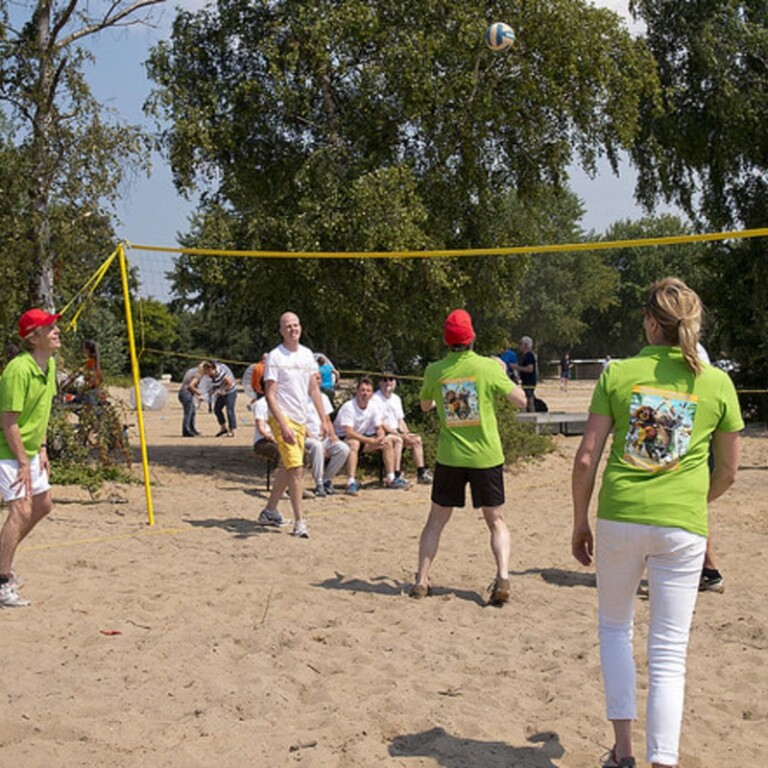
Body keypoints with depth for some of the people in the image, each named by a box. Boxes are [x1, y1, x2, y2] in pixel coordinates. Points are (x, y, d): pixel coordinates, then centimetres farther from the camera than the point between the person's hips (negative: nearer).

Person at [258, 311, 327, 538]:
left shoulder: (307, 354, 11)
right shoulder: (275, 357, -9)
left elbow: (314, 389, 16)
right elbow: (270, 395, -13)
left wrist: (323, 419, 10)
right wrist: (283, 425, -21)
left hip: (300, 420, 7)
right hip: (282, 418, -7)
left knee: (287, 467, 15)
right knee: (296, 468, -14)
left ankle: (270, 511, 30)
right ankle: (299, 522, -9)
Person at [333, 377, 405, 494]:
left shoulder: (373, 407, -4)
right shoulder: (348, 407, -24)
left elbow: (379, 428, 3)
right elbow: (349, 433, -31)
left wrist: (381, 438, -23)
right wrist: (372, 441, -34)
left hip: (363, 437, 7)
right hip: (342, 439, -7)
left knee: (388, 441, -4)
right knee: (354, 443, -39)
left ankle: (390, 479, 0)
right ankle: (351, 482, -42)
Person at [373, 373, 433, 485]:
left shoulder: (396, 399, 16)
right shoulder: (376, 399, -11)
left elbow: (400, 420, 18)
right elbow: (379, 424, -18)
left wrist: (407, 434, -2)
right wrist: (400, 435, -21)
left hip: (396, 431, 9)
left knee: (417, 438, -3)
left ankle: (421, 472, -4)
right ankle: (396, 475, -37)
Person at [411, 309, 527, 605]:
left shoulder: (435, 370, -3)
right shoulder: (488, 366, -9)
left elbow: (424, 405, 14)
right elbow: (521, 400, -2)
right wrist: (503, 375, 12)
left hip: (449, 458, 1)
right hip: (486, 456, -1)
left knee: (436, 519, 15)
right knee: (496, 520, 12)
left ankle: (421, 580, 14)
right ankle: (502, 577, -4)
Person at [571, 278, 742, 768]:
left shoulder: (618, 373, -1)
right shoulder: (717, 383, 1)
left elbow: (586, 458, -3)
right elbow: (728, 473, 8)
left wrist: (580, 522, 9)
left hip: (620, 519, 0)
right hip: (683, 526, 0)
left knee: (615, 627, 21)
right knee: (669, 654, 8)